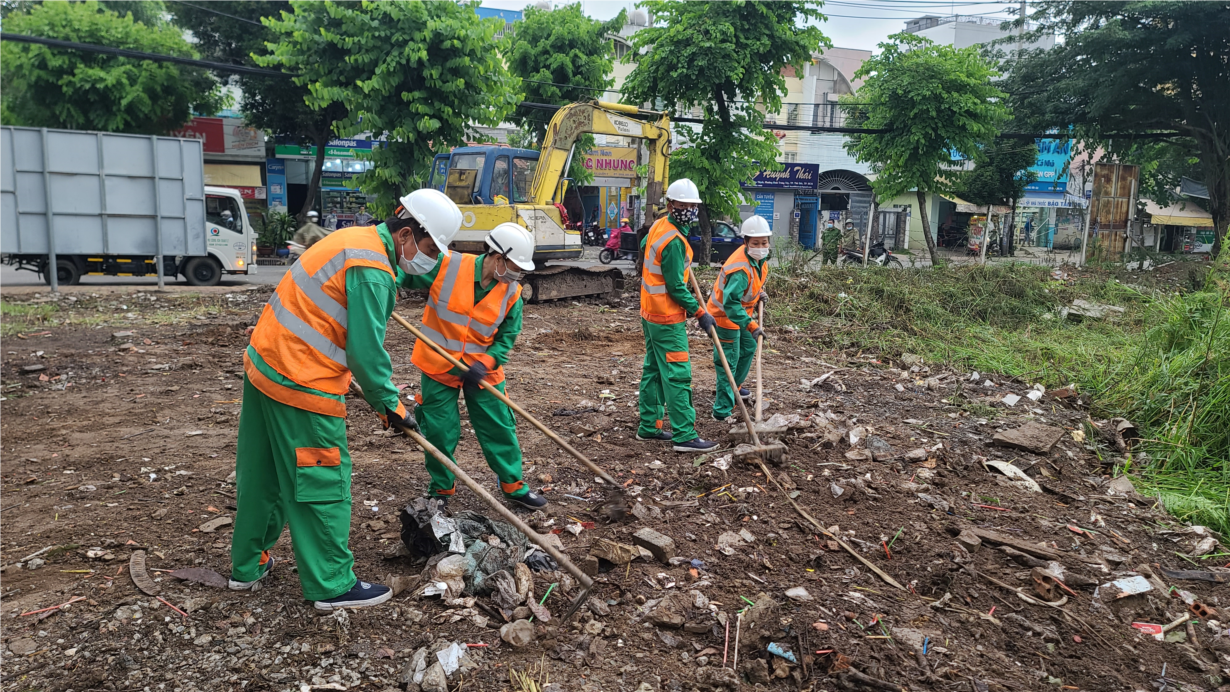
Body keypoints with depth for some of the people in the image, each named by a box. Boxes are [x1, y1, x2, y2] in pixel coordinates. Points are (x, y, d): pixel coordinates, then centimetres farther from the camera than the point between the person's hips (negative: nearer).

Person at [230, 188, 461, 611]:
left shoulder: (355, 239, 12)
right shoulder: (373, 271, -19)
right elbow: (366, 350, -20)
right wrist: (388, 404, -8)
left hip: (264, 363, 10)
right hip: (302, 386, -10)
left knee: (262, 473, 20)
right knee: (323, 482, 1)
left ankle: (248, 565, 35)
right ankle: (332, 585, 13)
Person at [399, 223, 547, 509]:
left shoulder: (511, 293, -8)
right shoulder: (446, 266, -18)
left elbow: (506, 337, -3)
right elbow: (406, 273, -7)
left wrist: (484, 364, -18)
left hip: (483, 368, 2)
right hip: (438, 364, -2)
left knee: (500, 428, 8)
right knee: (440, 431, 7)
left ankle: (514, 486, 26)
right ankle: (442, 488, 29)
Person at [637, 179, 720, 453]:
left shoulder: (658, 226, 7)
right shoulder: (674, 241, -21)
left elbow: (643, 247, 28)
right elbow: (676, 287, -20)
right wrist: (700, 313, -14)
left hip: (650, 313, 10)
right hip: (668, 319, -10)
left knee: (653, 370, 16)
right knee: (677, 376, -7)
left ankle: (649, 426, 25)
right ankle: (684, 435, -4)